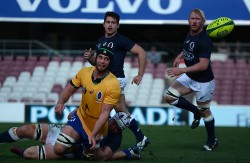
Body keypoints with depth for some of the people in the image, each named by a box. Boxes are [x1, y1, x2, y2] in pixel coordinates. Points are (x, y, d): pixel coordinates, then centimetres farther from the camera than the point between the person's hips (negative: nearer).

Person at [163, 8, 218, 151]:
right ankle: (196, 111, 17)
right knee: (169, 97, -3)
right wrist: (180, 56, 5)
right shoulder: (190, 35, 0)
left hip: (204, 81, -8)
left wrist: (181, 70, -34)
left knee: (204, 111, 6)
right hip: (189, 77, 8)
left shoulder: (205, 41, -26)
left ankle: (212, 141, 28)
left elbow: (203, 65, -31)